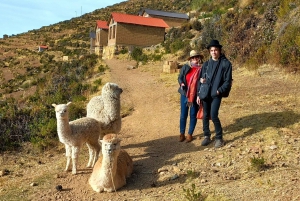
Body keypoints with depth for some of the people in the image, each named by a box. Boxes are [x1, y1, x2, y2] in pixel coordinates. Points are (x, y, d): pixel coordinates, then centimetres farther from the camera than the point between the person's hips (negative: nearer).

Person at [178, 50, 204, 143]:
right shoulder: (185, 67, -2)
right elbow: (180, 77, 2)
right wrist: (181, 84, -17)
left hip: (195, 96, -1)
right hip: (185, 94, 1)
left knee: (193, 115, 8)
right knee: (183, 114, 8)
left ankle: (190, 134, 23)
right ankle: (182, 133, 23)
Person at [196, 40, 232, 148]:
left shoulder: (226, 63, -4)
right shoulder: (206, 64, 9)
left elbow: (227, 81, -5)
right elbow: (201, 79, 12)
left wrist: (219, 91, -15)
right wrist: (198, 94, 6)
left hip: (216, 94, -4)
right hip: (205, 94, 4)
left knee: (213, 116, -11)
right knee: (205, 116, 9)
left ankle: (219, 138, 7)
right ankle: (207, 136, 25)